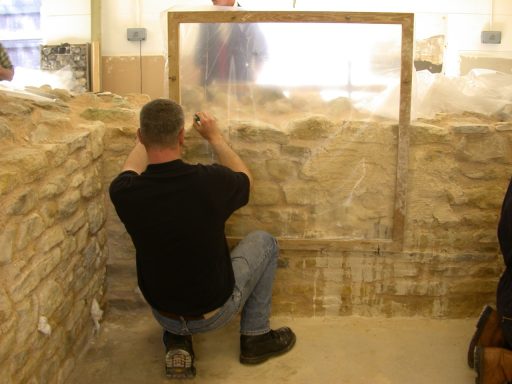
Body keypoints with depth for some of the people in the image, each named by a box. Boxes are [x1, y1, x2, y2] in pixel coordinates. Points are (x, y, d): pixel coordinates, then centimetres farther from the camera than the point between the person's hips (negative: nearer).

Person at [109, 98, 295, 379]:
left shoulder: (124, 193, -19)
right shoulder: (210, 181, -25)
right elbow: (245, 178, 2)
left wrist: (148, 136, 26)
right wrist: (215, 137, 13)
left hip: (163, 315, 3)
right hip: (216, 312, -2)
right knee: (263, 242, 20)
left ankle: (177, 341, 18)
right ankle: (255, 337, 24)